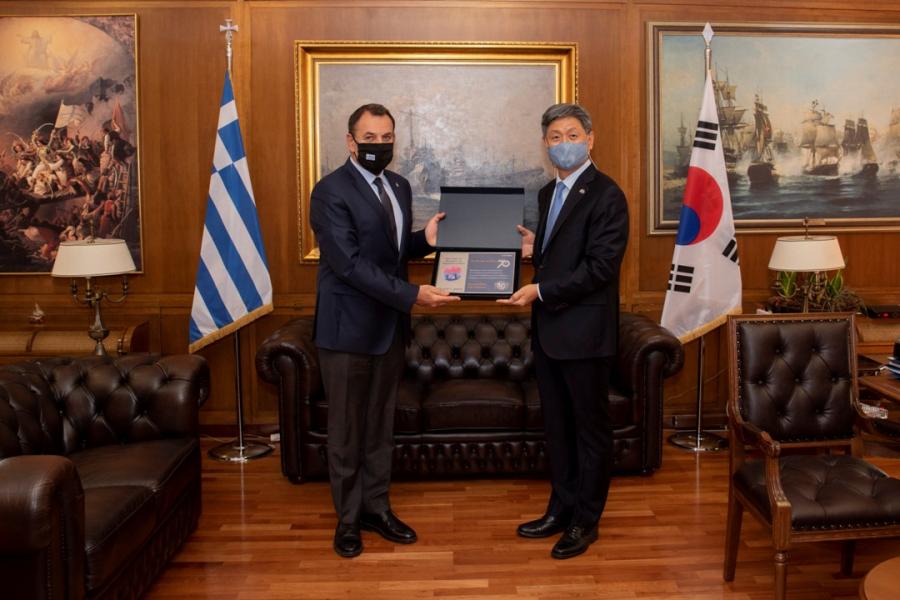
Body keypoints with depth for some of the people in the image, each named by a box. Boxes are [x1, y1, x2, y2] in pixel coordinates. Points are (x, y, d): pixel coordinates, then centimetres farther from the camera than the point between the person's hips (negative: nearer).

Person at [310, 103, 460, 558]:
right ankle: (348, 517, 23)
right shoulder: (330, 191, -14)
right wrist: (412, 295, -27)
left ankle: (376, 507, 30)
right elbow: (349, 264, -22)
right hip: (348, 326, -6)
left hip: (390, 324, 7)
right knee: (347, 428, 7)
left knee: (380, 424, 16)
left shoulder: (399, 186, 10)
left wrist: (425, 239, -4)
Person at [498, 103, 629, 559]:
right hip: (548, 329, 8)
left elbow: (600, 266, -19)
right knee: (557, 426, 17)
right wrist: (532, 249, 2)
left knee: (590, 428, 7)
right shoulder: (548, 193, 14)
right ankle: (561, 509, 31)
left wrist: (540, 291, -20)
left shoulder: (606, 195, -12)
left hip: (584, 331, -8)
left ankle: (585, 521, 21)